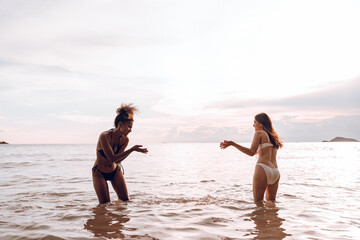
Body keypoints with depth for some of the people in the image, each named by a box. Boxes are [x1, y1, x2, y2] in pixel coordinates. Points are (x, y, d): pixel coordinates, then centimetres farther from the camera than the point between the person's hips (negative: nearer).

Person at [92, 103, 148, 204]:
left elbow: (117, 161, -17)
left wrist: (133, 150, -31)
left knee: (125, 200, 2)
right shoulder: (105, 136, -28)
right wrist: (132, 150, -37)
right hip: (99, 173, -4)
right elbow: (112, 158, -34)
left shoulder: (125, 140, -12)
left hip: (115, 171, 5)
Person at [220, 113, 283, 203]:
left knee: (258, 202, -2)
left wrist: (232, 144, -15)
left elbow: (251, 152, -12)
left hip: (263, 169, -7)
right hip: (276, 172, 7)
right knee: (271, 202, 19)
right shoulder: (273, 136, 22)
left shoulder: (259, 133, 1)